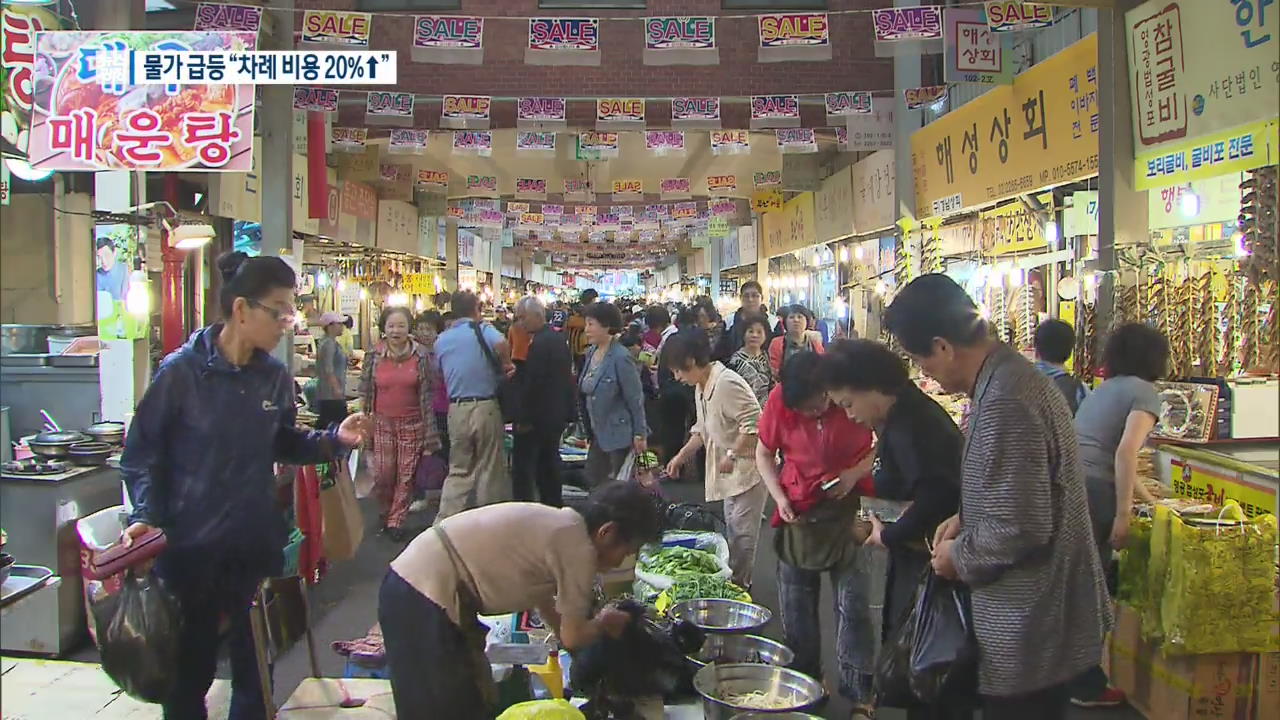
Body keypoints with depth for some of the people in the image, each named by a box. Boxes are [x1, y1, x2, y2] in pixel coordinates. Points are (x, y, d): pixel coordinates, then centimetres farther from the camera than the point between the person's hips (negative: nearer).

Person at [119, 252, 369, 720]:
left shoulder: (274, 377, 2)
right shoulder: (183, 371, -13)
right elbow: (143, 451, -8)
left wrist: (333, 440, -2)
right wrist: (145, 514, -19)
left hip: (255, 543, 4)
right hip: (193, 545, -4)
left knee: (255, 663, 14)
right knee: (192, 664, 10)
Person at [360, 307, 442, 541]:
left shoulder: (422, 357, -2)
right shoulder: (374, 357, 2)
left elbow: (428, 394, 0)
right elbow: (365, 394, 8)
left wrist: (430, 432, -3)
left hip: (412, 424, -1)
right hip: (382, 423, 1)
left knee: (406, 476, 2)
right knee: (382, 475, -3)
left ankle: (396, 520, 16)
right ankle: (384, 513, 23)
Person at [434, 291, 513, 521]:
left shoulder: (441, 340, 8)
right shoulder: (482, 330, -6)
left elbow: (443, 372, 15)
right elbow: (501, 344, -26)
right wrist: (506, 364, -8)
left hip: (456, 409, 4)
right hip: (485, 407, -4)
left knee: (458, 470, 13)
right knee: (490, 469, 9)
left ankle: (444, 522, 6)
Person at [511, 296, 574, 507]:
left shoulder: (539, 343, -20)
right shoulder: (559, 339, 10)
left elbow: (532, 384, -23)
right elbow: (567, 376, 14)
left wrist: (523, 418, -17)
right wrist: (567, 413, 18)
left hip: (537, 418, -9)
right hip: (557, 415, 9)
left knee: (523, 468, -3)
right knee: (549, 464, 16)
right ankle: (553, 507, 23)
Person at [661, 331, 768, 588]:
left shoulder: (727, 383, -24)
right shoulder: (701, 388, 9)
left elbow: (754, 424, -27)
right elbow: (702, 430, 18)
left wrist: (732, 455, -24)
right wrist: (681, 456, 11)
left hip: (749, 465, -10)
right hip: (732, 470, 10)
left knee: (742, 529, -4)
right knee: (732, 527, 17)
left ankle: (739, 583, 6)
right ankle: (733, 578, 28)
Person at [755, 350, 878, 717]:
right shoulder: (779, 399, -14)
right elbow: (764, 454, 2)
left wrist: (856, 473, -20)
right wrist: (779, 497, -11)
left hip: (848, 510, -2)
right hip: (798, 512, 2)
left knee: (853, 605, -2)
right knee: (796, 607, 12)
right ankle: (803, 683, 30)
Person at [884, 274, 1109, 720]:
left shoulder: (1004, 403, -26)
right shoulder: (1013, 375, 7)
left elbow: (1020, 529, -27)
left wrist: (958, 556, -10)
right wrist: (967, 519, 8)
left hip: (1026, 631, -10)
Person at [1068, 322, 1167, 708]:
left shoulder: (1103, 389, 26)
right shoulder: (1144, 392, 1)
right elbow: (1126, 453, -13)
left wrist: (1150, 500, 45)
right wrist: (1123, 514, -12)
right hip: (1089, 493, -7)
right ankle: (1087, 686, 16)